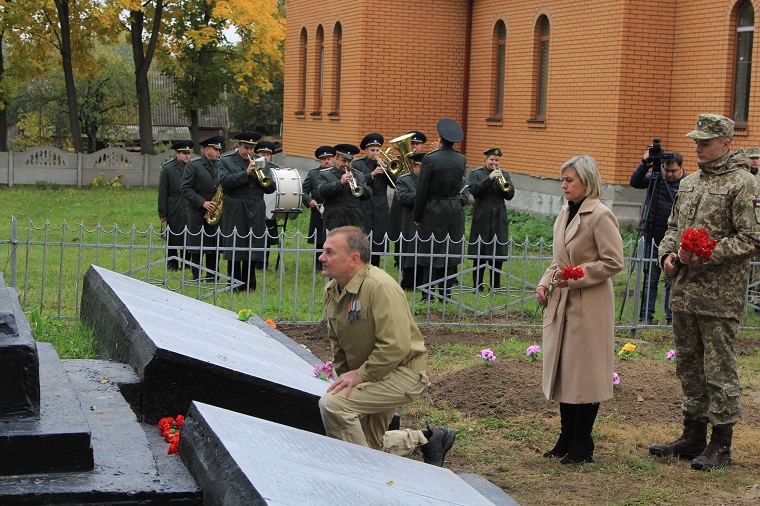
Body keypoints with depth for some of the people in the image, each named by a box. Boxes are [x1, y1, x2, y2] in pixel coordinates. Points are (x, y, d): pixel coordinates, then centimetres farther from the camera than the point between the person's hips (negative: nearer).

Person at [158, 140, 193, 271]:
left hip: (190, 209, 2)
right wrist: (162, 213, -4)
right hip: (174, 210, -2)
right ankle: (172, 264, 15)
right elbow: (162, 192, -1)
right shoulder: (167, 168, -1)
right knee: (173, 238, 4)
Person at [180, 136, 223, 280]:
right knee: (197, 247, 0)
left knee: (215, 246, 5)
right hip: (198, 213, -4)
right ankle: (197, 278, 6)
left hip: (216, 212, 4)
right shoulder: (193, 166, -2)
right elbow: (186, 188, -7)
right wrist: (202, 202, -16)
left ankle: (212, 277, 14)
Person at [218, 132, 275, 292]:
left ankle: (249, 284, 14)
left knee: (253, 249, 5)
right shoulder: (226, 161, 5)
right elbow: (224, 181, -13)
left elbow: (271, 188, 10)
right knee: (234, 249, -2)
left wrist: (262, 175, -9)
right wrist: (246, 173, -17)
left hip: (256, 213, 3)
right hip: (235, 212, -3)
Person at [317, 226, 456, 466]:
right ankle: (427, 439, 37)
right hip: (369, 376, 9)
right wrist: (345, 376, 3)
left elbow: (396, 346, -31)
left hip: (403, 373, -9)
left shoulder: (381, 287, -25)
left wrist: (361, 374, -25)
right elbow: (337, 343, 15)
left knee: (332, 403, -26)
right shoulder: (332, 290, 2)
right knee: (371, 444, 17)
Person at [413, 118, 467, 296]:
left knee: (431, 254, 2)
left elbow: (422, 191, -12)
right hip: (455, 212, 4)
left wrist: (417, 216, -1)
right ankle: (445, 293, 15)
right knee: (450, 253, 10)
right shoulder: (462, 159, 0)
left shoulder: (430, 159, -15)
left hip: (433, 212, -4)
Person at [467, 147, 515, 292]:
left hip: (499, 219, 3)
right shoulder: (476, 174, 3)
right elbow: (474, 191, -14)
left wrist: (503, 185, -13)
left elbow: (510, 195, 5)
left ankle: (496, 284, 12)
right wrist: (489, 179, -20)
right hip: (482, 219, -3)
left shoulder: (504, 175, 13)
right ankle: (477, 284, 7)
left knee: (498, 253, 4)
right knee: (480, 253, -1)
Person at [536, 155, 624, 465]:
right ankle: (566, 439, 22)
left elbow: (613, 262, -16)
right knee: (562, 371, 12)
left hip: (590, 308, -8)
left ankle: (582, 445, 10)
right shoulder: (565, 214, 12)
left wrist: (576, 277, -19)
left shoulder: (600, 215, -13)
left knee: (584, 374, 0)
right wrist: (545, 282, 4)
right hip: (561, 305, 8)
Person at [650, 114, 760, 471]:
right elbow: (673, 227, 23)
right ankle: (693, 436, 26)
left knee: (719, 370, -1)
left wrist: (701, 255, -19)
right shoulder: (689, 182, 14)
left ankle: (721, 444, 8)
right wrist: (667, 254, 3)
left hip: (719, 297, -8)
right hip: (684, 292, 8)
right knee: (689, 366, 14)